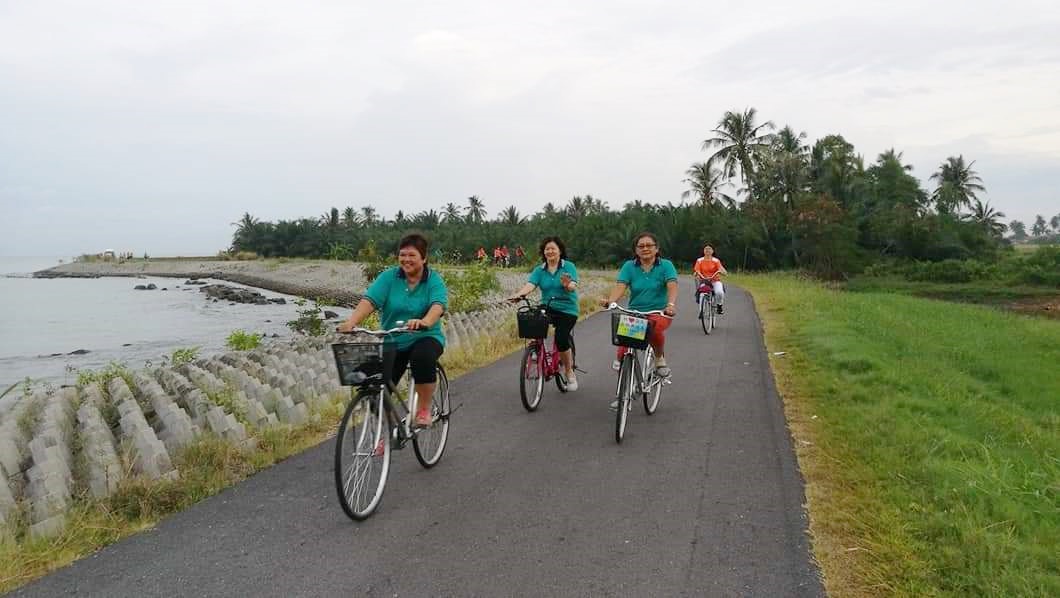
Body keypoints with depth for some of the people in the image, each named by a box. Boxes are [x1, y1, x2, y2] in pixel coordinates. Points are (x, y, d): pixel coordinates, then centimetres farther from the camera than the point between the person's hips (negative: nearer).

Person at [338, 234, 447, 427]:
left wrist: (424, 322, -46)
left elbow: (438, 306, -24)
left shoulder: (434, 280, -5)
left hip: (425, 338, -2)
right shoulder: (388, 277, -1)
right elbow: (369, 301, -14)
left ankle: (424, 409, -14)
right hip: (392, 341, 2)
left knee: (423, 357, -34)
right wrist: (351, 322, -33)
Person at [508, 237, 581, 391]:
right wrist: (517, 295, -31)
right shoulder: (539, 270, 6)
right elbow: (529, 285, -10)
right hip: (547, 308, 4)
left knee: (561, 339, -21)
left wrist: (568, 285, -44)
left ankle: (569, 372, 2)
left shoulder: (569, 266, -3)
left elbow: (573, 286, -19)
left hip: (567, 310, -4)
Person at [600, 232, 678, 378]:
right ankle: (621, 359, 4)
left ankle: (659, 358, -3)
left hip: (659, 312, -1)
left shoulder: (666, 265, -1)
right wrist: (610, 301, -31)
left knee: (656, 328, -34)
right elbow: (620, 286, -10)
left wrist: (671, 304, -36)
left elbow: (672, 286, -16)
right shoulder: (629, 266, 4)